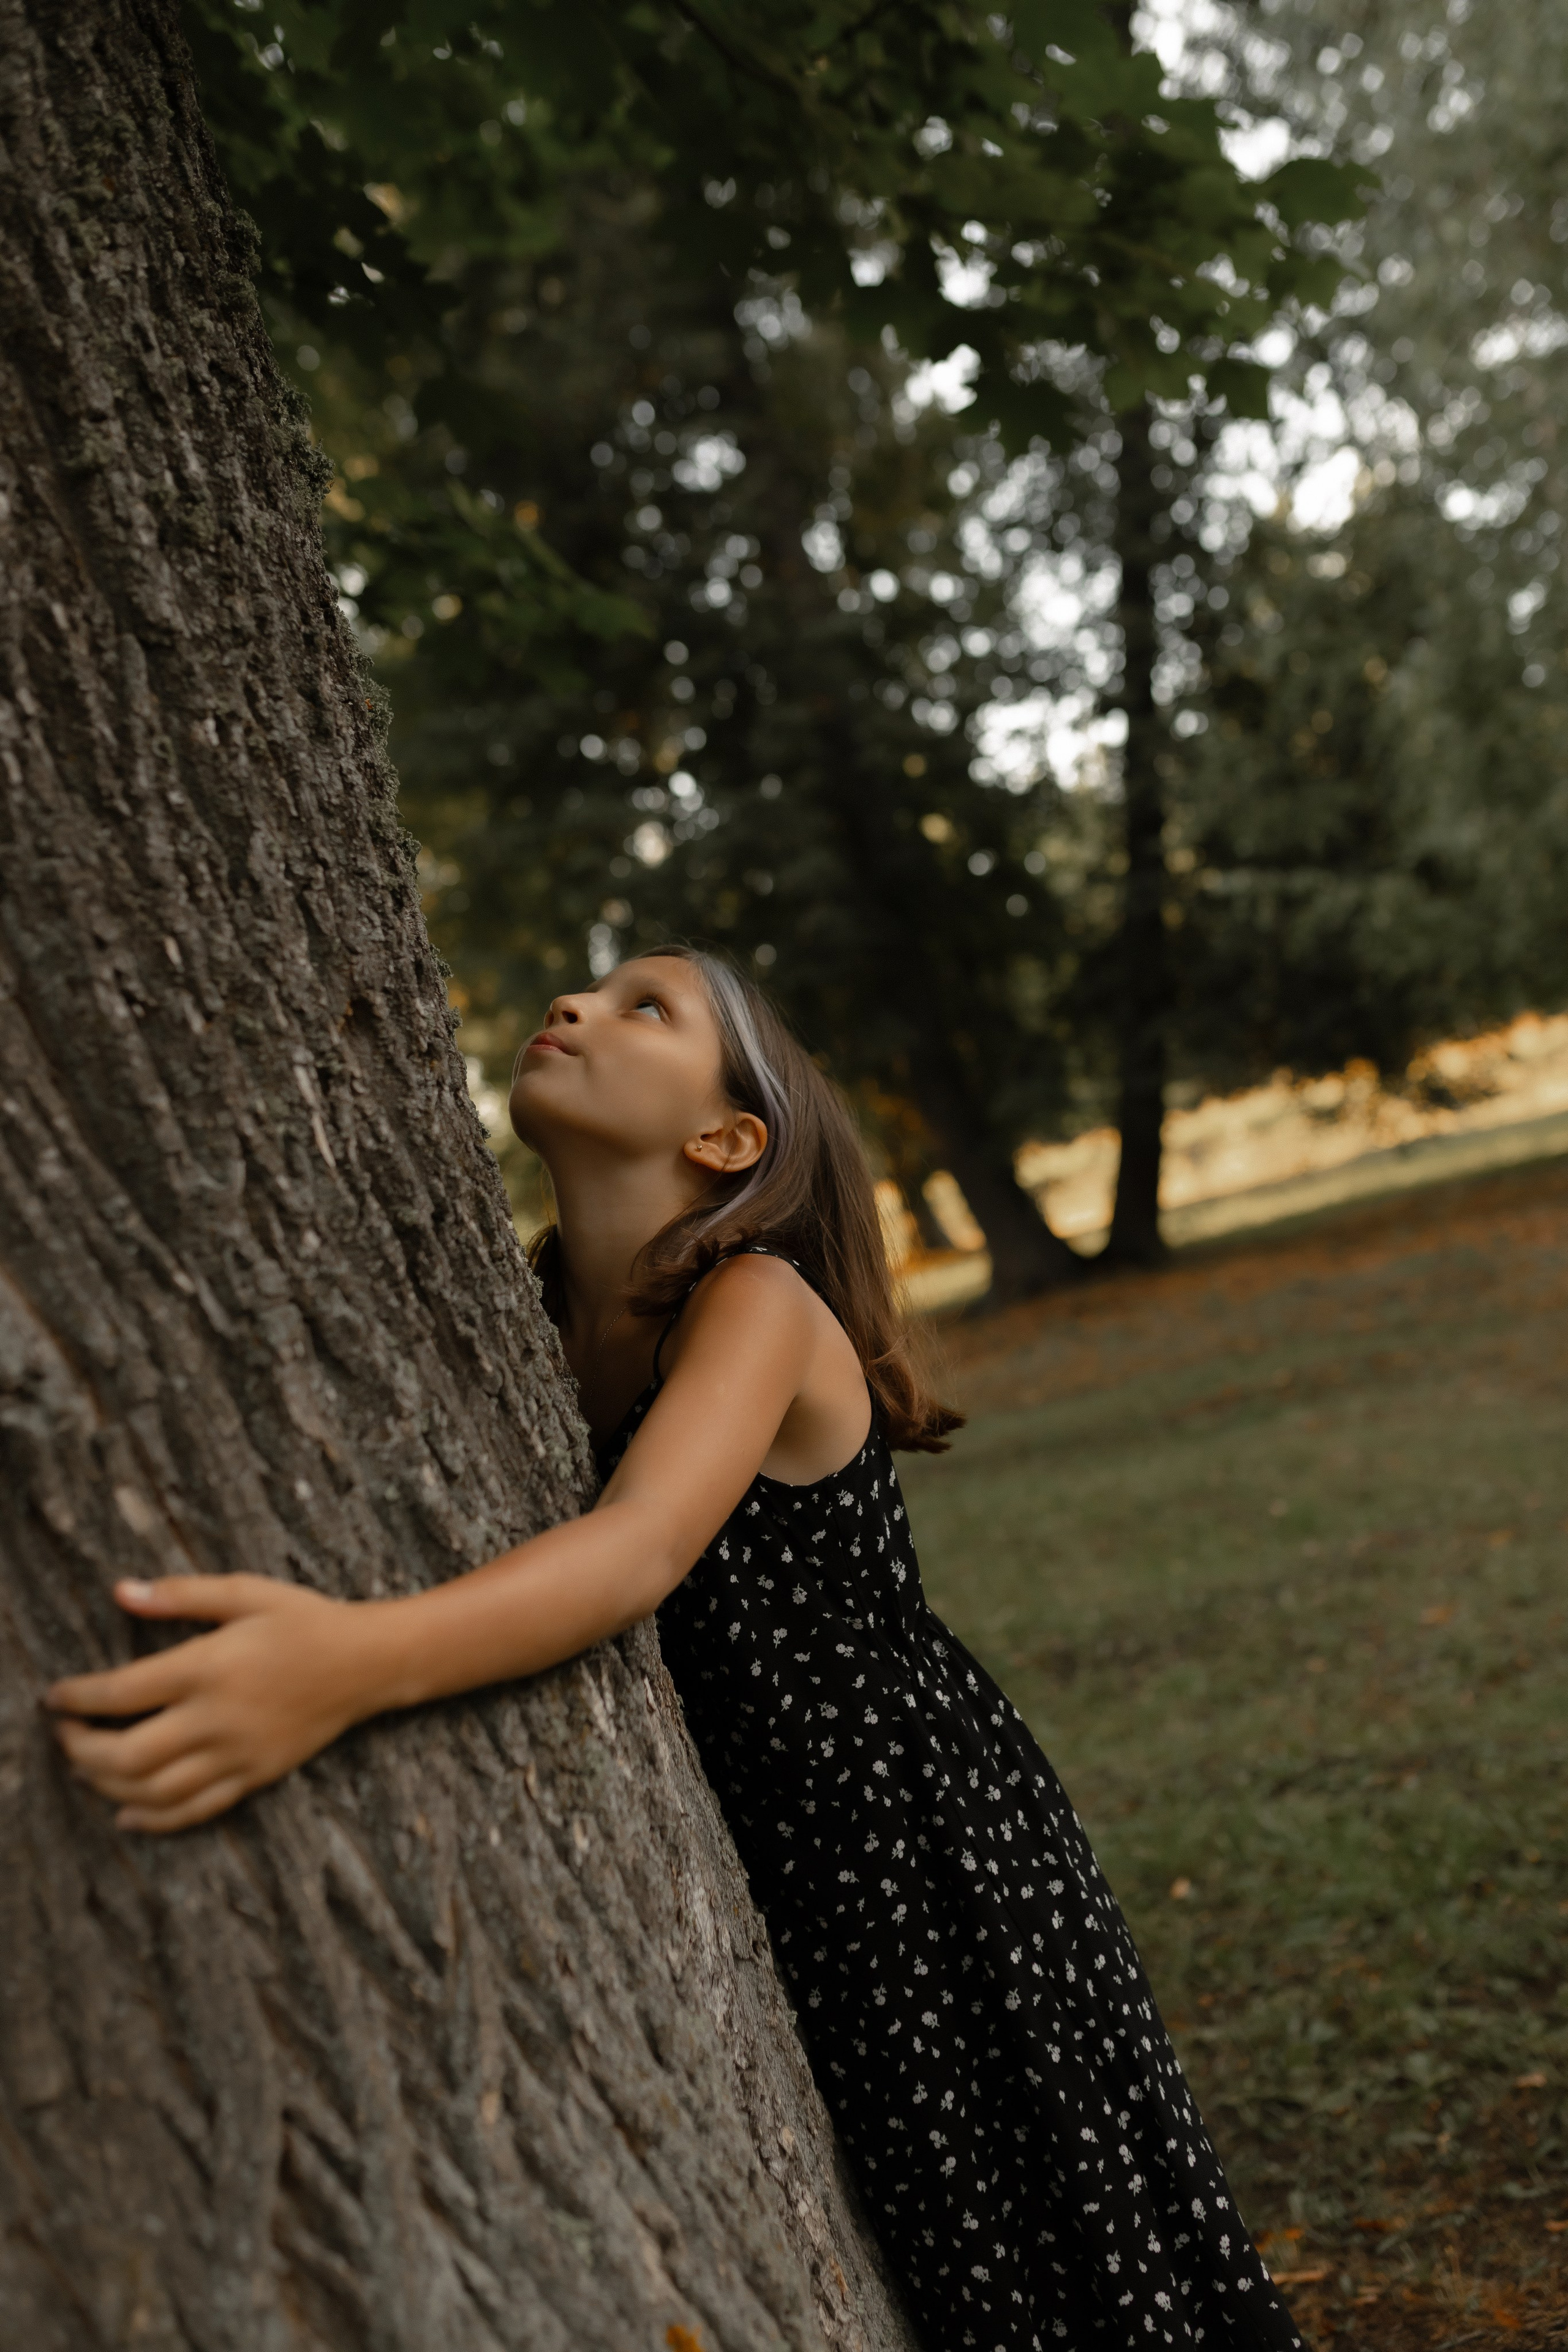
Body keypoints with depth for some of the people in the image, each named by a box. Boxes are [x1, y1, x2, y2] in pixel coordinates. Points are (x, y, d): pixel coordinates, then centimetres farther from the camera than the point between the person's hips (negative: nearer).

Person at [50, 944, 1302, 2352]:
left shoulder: (759, 1302, -20)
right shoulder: (534, 1336, 1)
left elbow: (642, 1548, -38)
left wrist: (356, 1658, -54)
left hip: (925, 1848, -5)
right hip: (739, 1877, 6)